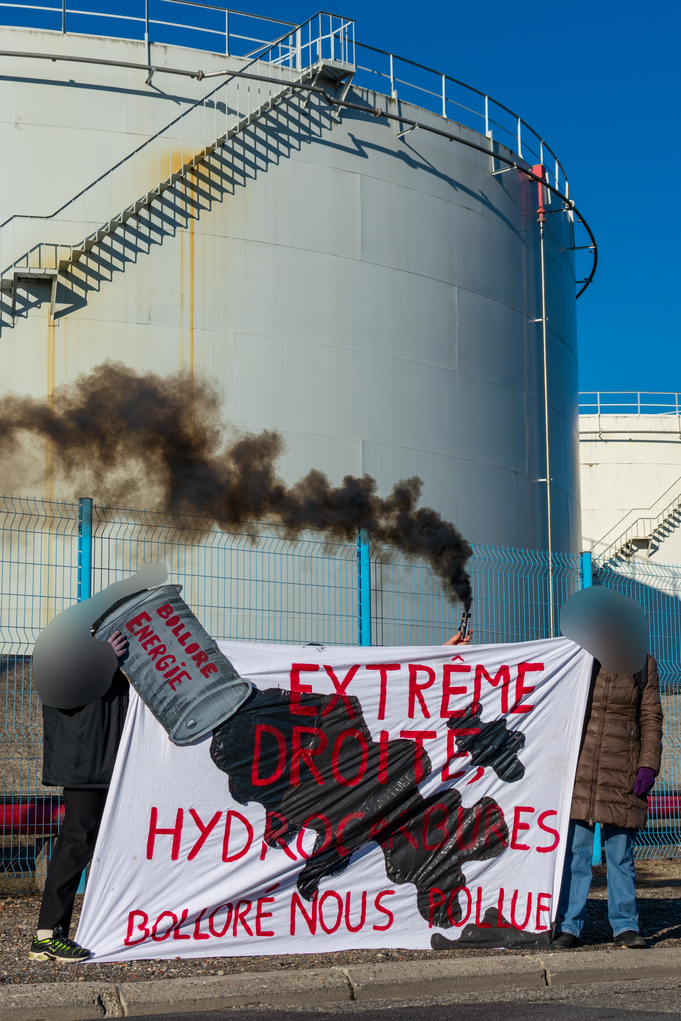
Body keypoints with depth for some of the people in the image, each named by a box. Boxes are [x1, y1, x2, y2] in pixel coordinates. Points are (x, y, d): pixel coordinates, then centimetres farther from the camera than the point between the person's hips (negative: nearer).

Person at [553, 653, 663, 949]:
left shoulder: (642, 664, 7)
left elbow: (651, 718, 7)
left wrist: (648, 765, -4)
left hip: (622, 774, 0)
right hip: (578, 769, 0)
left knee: (621, 853, 6)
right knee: (574, 850, 0)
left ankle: (625, 926, 15)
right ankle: (570, 927, 7)